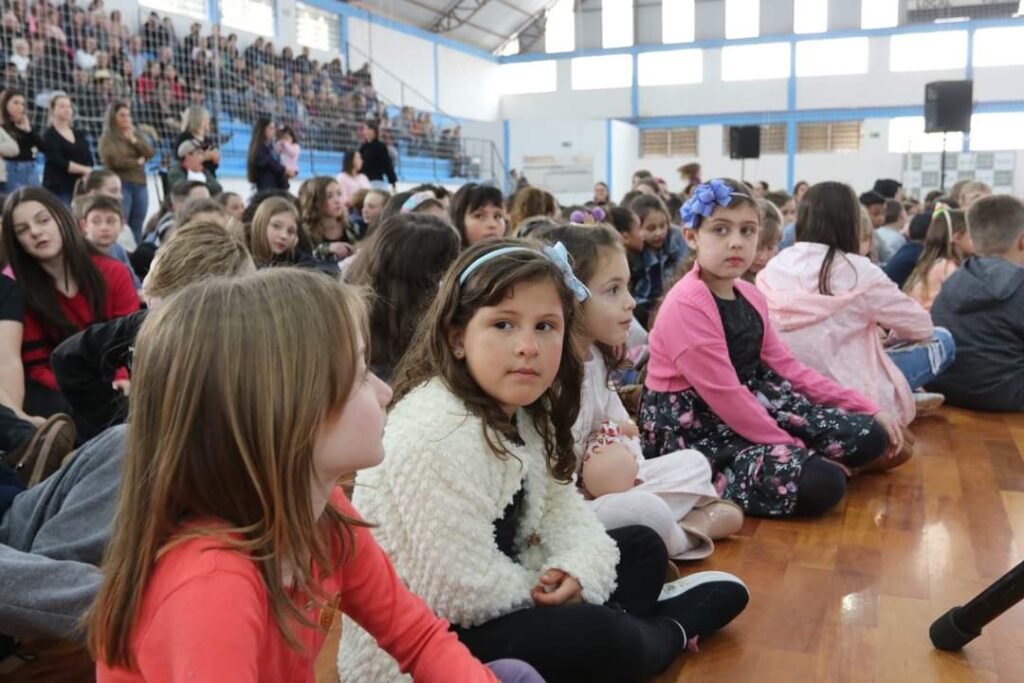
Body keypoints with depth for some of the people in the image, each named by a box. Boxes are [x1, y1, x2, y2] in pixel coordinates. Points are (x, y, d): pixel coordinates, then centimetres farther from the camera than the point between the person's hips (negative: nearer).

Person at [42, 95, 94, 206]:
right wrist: (84, 170, -10)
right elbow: (59, 162, -11)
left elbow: (89, 160, 7)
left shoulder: (79, 135, 16)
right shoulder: (49, 135, 1)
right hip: (58, 188, -5)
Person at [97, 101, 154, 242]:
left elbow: (149, 153, 6)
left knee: (137, 229, 4)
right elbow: (114, 160, -9)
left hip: (140, 184, 5)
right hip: (120, 185, -5)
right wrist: (137, 162, 1)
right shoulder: (107, 137, 2)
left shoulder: (136, 135, 18)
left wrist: (134, 140, -5)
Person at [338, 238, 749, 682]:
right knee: (596, 639, -25)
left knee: (642, 547, 16)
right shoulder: (438, 436, -30)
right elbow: (461, 592, -30)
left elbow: (558, 504, 6)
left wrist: (579, 568, -16)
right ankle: (668, 630, 5)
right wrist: (552, 597, -13)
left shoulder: (522, 411, 0)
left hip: (500, 606, 10)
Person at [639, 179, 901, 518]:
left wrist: (870, 410, 6)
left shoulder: (750, 296, 7)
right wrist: (798, 451, -17)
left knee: (869, 436, 1)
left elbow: (785, 366, 10)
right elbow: (725, 396, -22)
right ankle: (705, 488, -7)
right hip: (692, 430, -8)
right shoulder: (685, 305, -21)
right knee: (820, 483, -24)